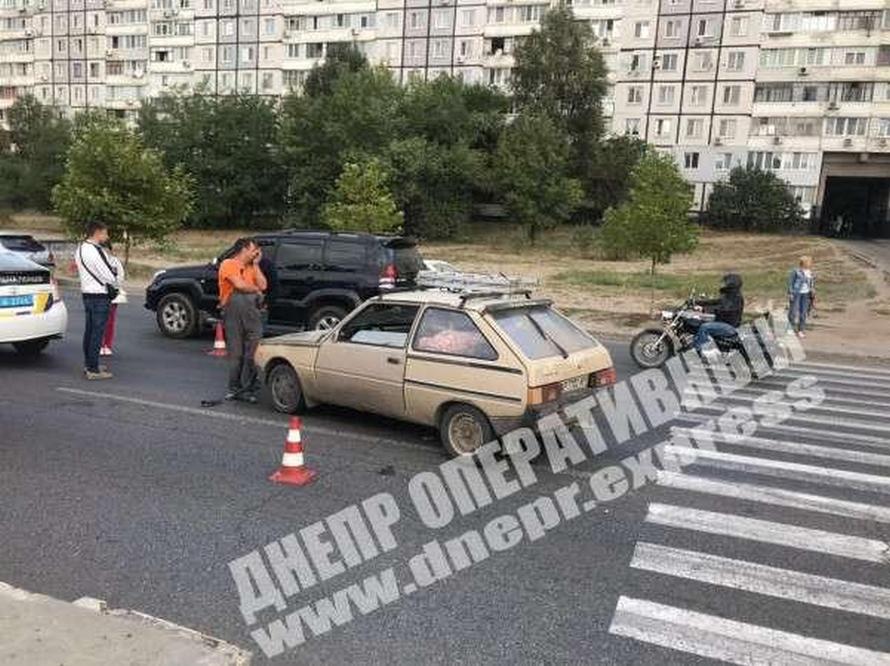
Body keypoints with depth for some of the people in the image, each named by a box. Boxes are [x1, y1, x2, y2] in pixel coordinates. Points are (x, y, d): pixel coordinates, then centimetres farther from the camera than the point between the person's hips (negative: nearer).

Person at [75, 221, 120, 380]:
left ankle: (88, 364, 27)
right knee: (97, 332, -6)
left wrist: (110, 284, 7)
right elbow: (109, 276, -19)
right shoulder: (95, 251, -20)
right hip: (100, 296, -10)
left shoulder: (80, 249, 12)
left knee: (89, 331, 17)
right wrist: (113, 287, 2)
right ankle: (93, 369, -3)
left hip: (87, 293, 10)